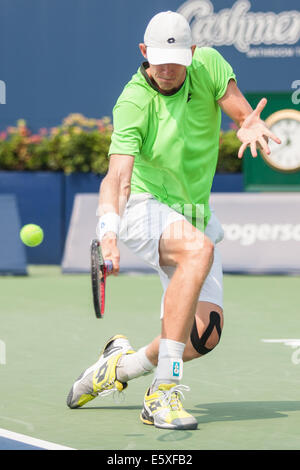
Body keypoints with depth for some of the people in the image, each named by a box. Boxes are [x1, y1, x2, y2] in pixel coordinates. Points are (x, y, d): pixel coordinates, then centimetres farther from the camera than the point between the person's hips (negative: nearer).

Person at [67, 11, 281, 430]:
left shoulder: (208, 65, -7)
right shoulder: (133, 104, -19)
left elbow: (247, 118, -5)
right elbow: (118, 176, -29)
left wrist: (252, 128, -31)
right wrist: (109, 229, -48)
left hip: (195, 217, 5)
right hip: (145, 207, -5)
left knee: (206, 333, -9)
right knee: (199, 250, -38)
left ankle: (121, 364, 21)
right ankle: (163, 392, -37)